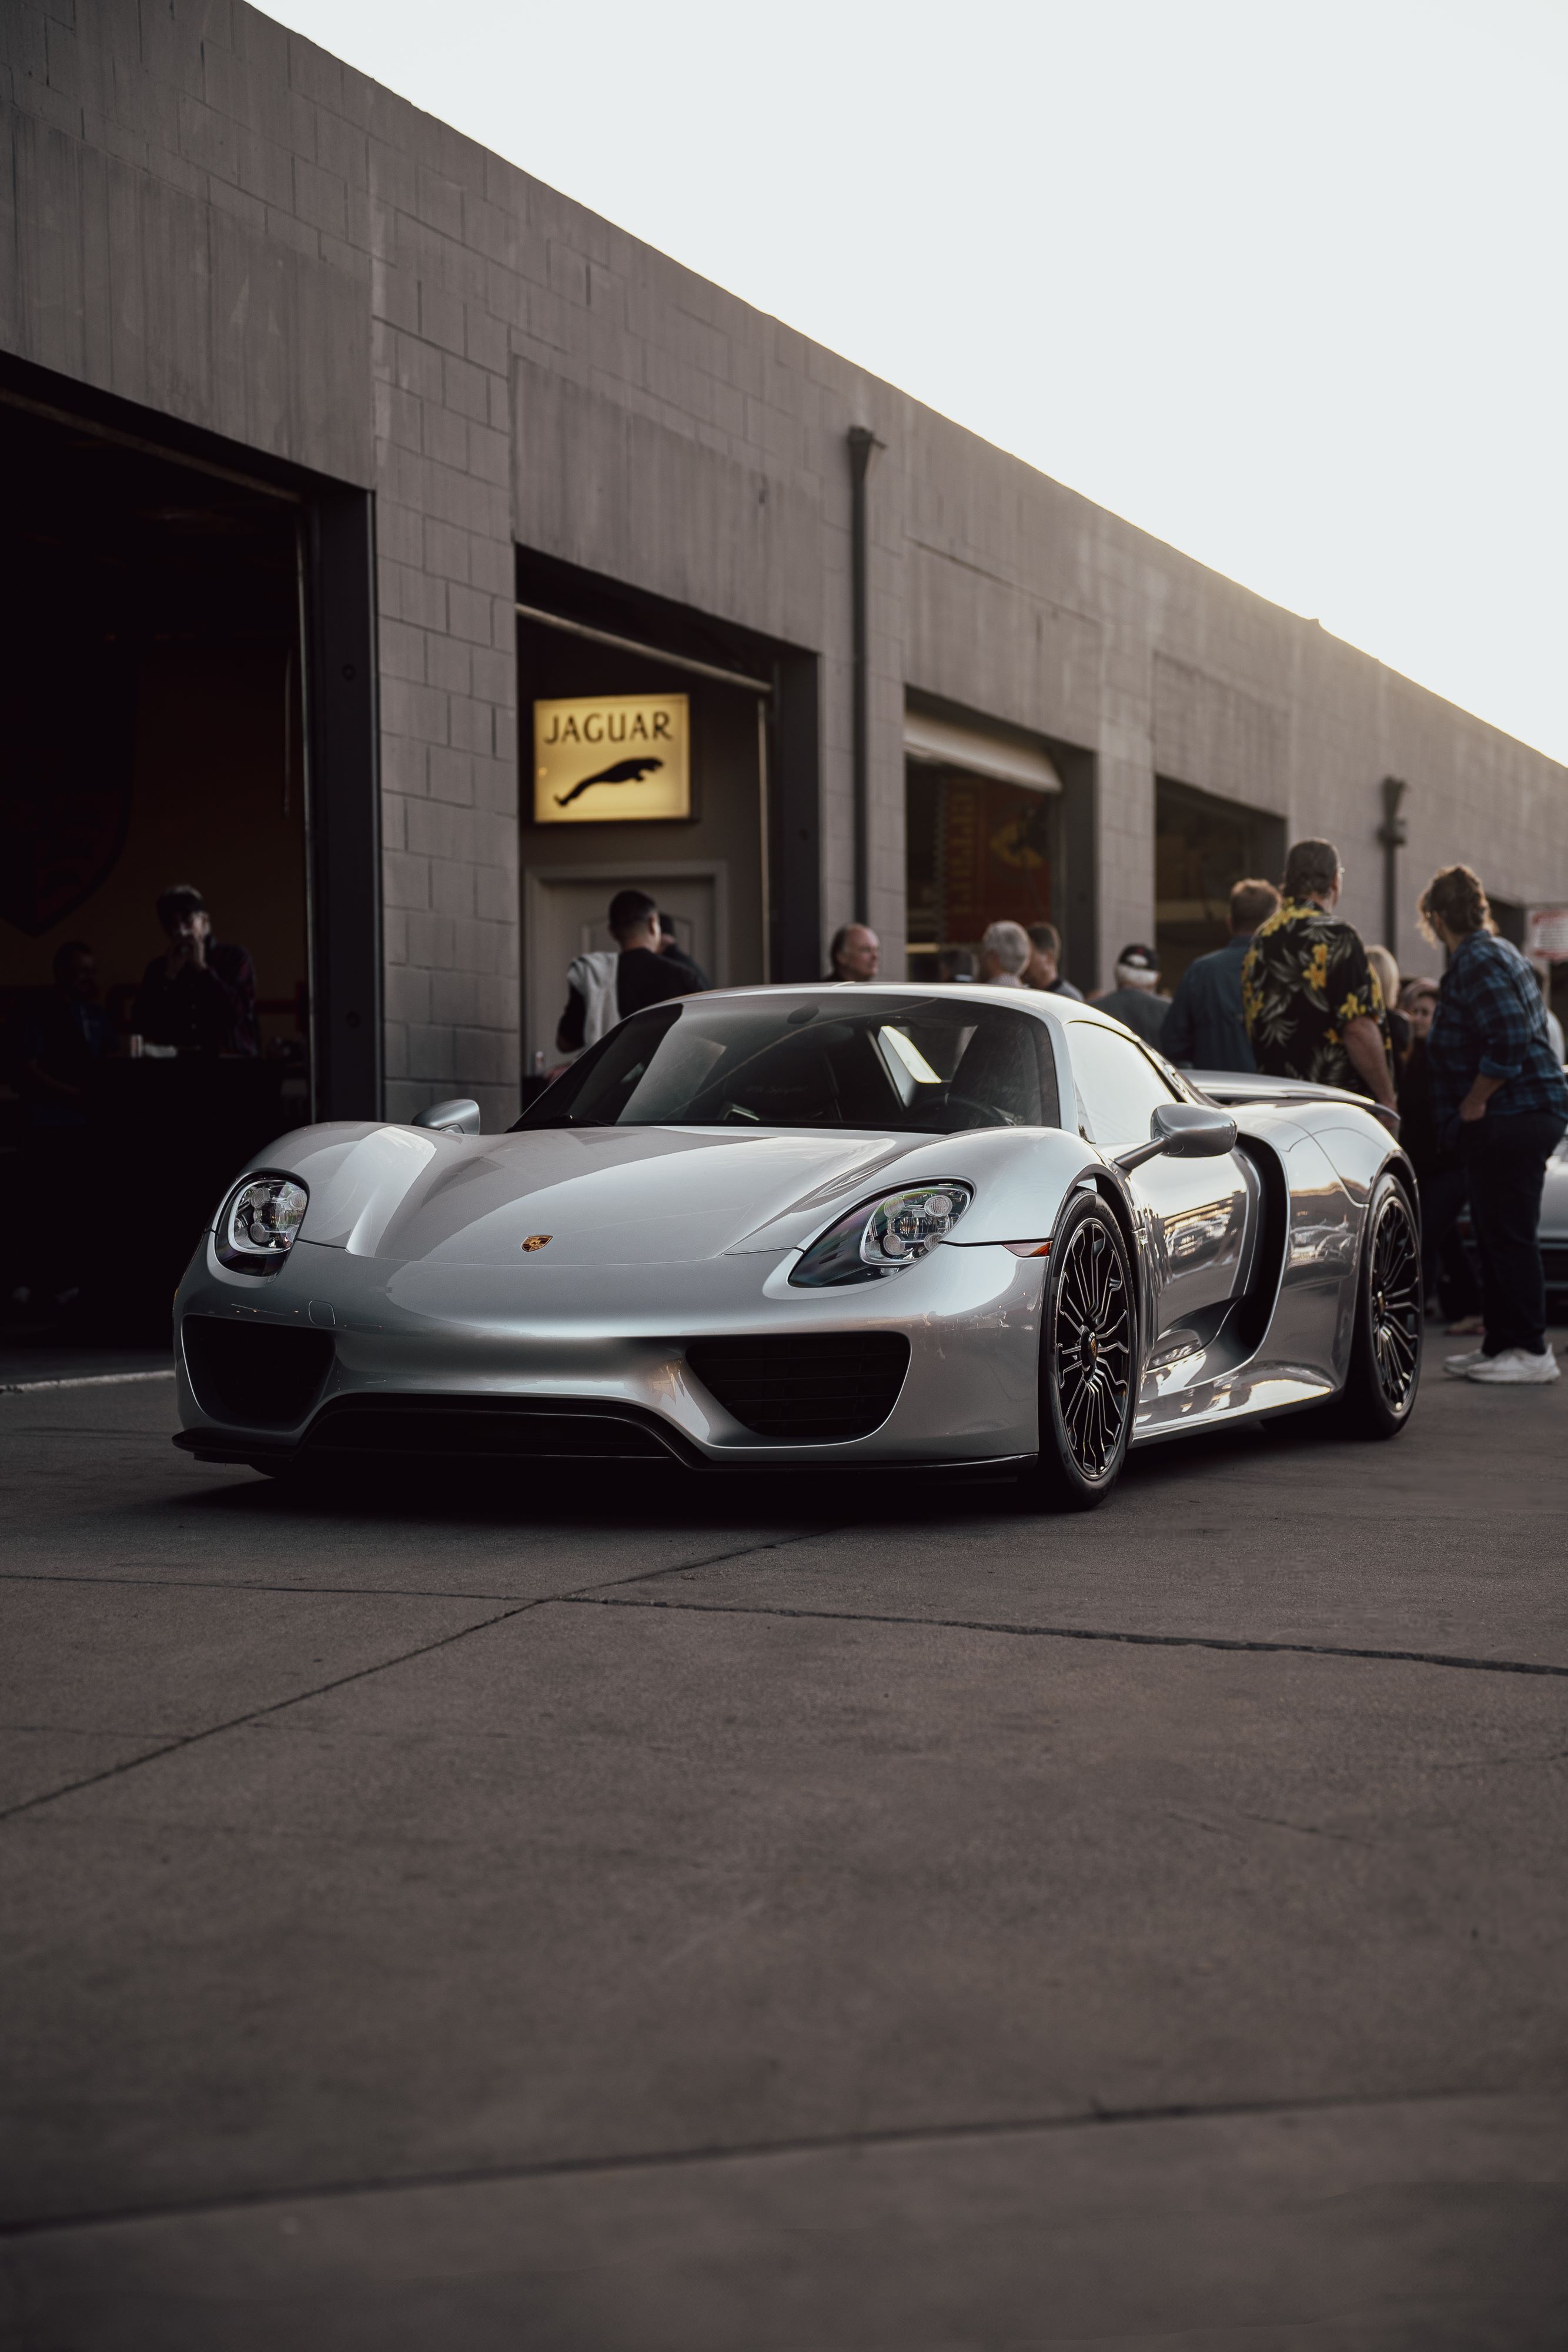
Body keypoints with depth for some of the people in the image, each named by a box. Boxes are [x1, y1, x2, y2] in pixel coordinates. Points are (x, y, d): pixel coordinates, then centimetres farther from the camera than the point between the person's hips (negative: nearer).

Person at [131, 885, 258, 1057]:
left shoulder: (235, 959, 7)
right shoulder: (157, 969, 13)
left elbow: (239, 1014, -8)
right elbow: (141, 1027, 2)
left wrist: (203, 969, -5)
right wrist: (170, 977, -2)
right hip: (175, 1062, 2)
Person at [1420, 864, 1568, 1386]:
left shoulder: (1476, 962, -14)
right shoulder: (1499, 952, 19)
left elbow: (1510, 1040, -25)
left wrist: (1472, 1104, -16)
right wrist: (1474, 1108, 22)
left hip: (1510, 1121, -11)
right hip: (1525, 1114, 11)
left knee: (1510, 1237, -7)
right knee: (1496, 1235, 15)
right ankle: (1501, 1344, 21)